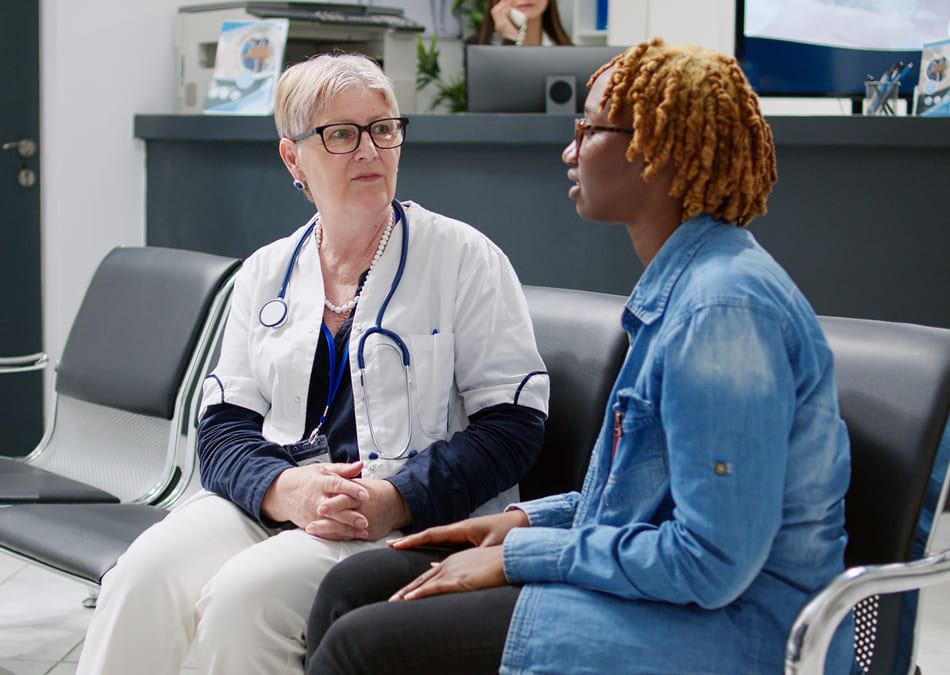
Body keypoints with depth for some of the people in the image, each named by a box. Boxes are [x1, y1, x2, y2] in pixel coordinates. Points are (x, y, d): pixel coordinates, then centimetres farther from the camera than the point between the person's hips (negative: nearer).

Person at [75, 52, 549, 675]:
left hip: (413, 519, -4)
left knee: (246, 594, -30)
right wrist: (285, 490, -15)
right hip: (272, 500, 4)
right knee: (142, 577, -25)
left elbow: (513, 425, -3)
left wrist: (395, 500, -18)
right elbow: (224, 426, 9)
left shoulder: (463, 257, 3)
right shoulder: (266, 273, 15)